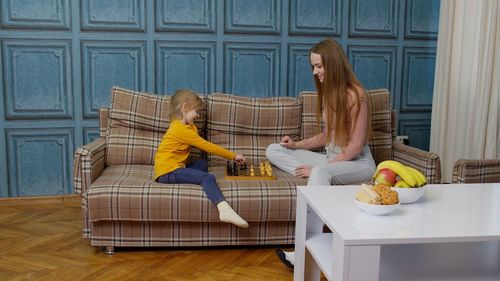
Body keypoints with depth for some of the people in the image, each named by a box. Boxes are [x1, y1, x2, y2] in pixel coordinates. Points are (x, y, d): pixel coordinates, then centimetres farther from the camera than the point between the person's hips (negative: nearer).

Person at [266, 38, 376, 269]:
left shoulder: (355, 94, -16)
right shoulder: (328, 93, 8)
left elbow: (355, 146, -19)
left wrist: (318, 169, -22)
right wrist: (296, 145, -2)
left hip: (358, 163, -8)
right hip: (330, 160, 8)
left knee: (321, 173, -41)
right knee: (273, 151, -3)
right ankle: (321, 179, -20)